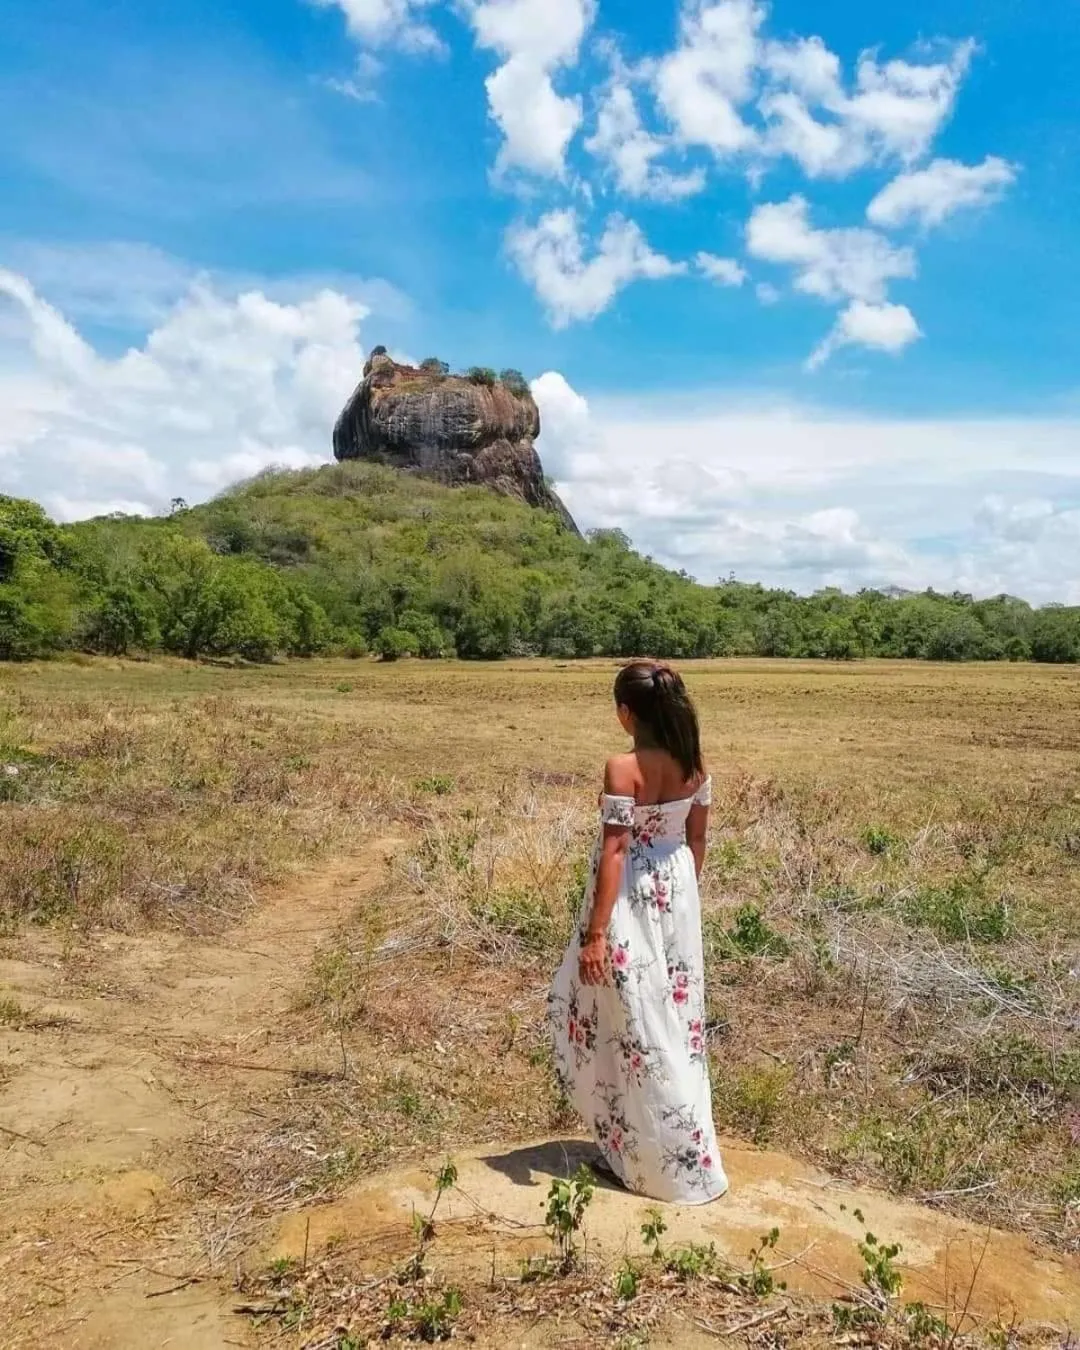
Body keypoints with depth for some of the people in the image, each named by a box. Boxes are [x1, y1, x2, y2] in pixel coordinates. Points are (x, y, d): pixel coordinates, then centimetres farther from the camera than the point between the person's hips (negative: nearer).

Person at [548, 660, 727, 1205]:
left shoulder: (623, 768, -21)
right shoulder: (694, 765, -1)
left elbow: (614, 851, -21)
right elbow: (697, 840, 7)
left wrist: (595, 932, -17)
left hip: (633, 898, -7)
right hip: (676, 892, 7)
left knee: (636, 1019, 8)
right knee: (673, 1013, 19)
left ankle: (662, 1161, 21)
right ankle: (680, 1148, 35)